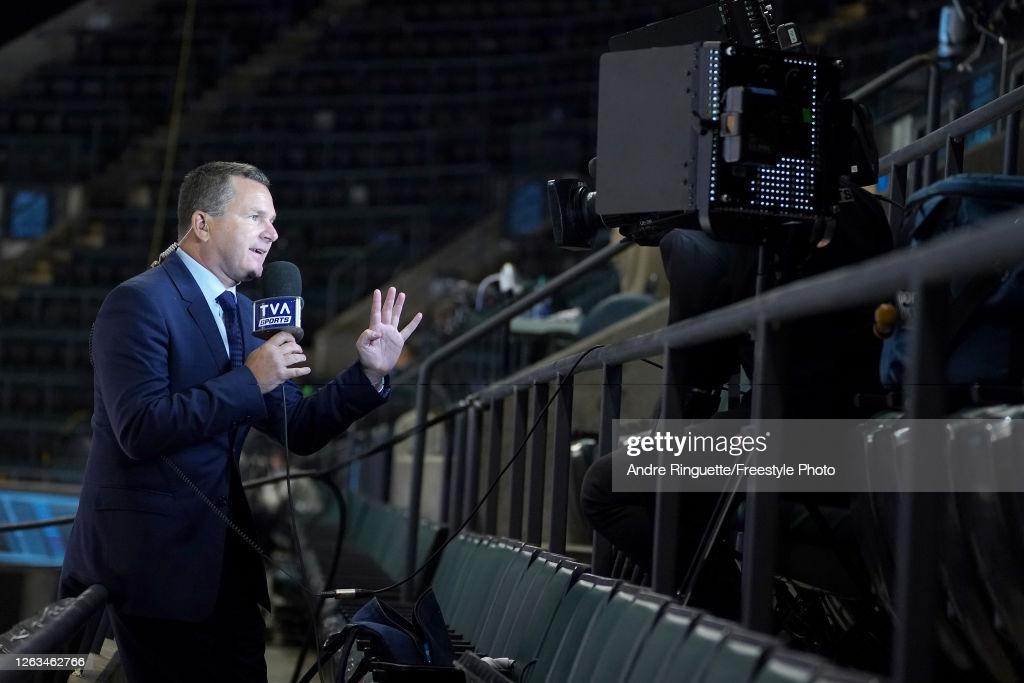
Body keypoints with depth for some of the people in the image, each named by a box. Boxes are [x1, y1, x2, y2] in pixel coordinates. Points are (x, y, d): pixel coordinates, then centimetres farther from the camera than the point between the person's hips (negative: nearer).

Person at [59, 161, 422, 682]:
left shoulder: (244, 313, 14)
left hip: (226, 560, 8)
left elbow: (297, 431, 13)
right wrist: (248, 381, -20)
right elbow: (140, 428, -23)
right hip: (155, 558, -8)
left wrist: (369, 374, 0)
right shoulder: (139, 302, -11)